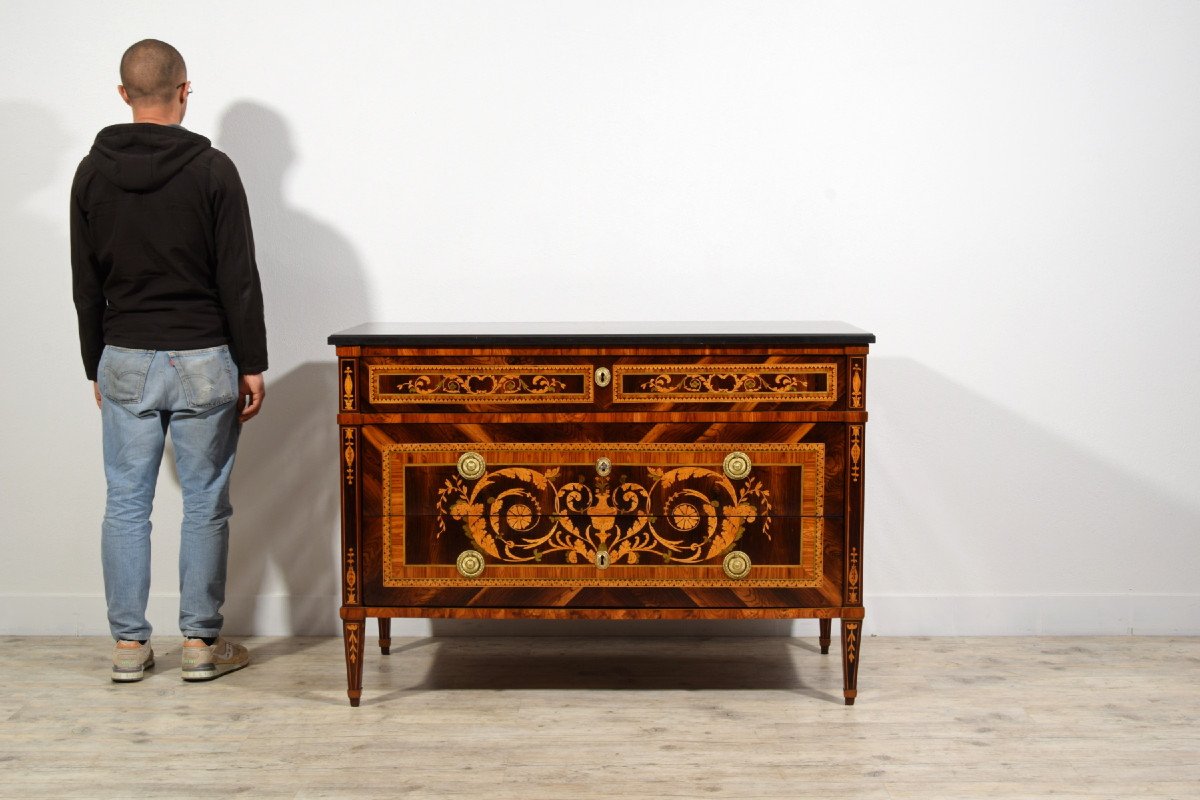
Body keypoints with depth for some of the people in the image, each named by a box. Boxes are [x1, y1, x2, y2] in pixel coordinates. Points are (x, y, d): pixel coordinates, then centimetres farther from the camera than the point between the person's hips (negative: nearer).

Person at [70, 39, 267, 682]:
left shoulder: (92, 173, 2)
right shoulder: (212, 169, -9)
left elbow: (85, 284, 6)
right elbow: (239, 279, -11)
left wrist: (96, 366, 15)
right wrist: (252, 364, -4)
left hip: (125, 362, 3)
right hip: (202, 362, -3)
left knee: (126, 504, 10)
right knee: (205, 504, 5)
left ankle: (128, 644, 16)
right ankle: (201, 642, 12)